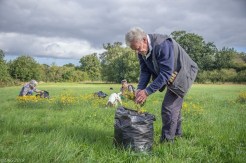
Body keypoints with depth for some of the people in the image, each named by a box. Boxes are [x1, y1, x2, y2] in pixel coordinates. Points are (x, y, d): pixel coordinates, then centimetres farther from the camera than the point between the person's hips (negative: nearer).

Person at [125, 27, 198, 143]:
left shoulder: (162, 45, -34)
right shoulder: (142, 51, -8)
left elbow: (166, 72, -35)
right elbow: (145, 71, -5)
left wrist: (147, 91, -35)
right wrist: (140, 89, -22)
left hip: (182, 73, -8)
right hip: (171, 76, 9)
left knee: (168, 107, -14)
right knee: (174, 106, 19)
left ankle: (167, 141, -1)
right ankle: (177, 134, 36)